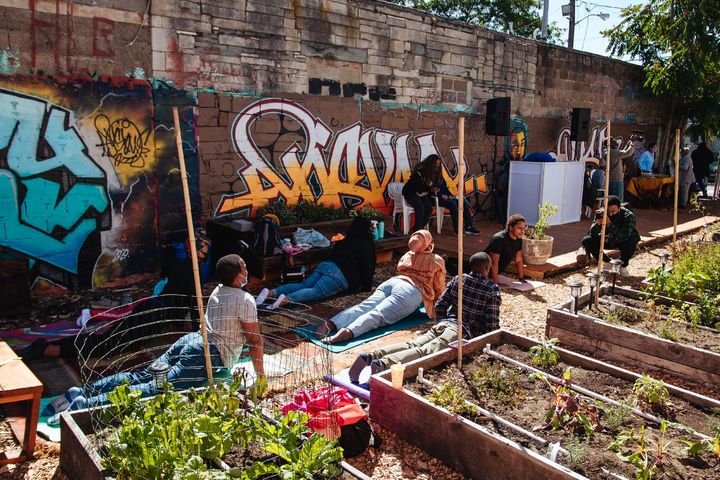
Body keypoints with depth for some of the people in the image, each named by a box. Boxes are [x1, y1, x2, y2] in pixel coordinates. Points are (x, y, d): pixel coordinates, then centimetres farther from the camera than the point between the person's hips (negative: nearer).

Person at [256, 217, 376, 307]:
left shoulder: (344, 241, 32)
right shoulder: (367, 245, 8)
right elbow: (367, 266, 3)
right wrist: (367, 286, 14)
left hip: (324, 264, 8)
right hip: (340, 274, -8)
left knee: (303, 285, -4)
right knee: (317, 291, -23)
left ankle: (271, 292, -24)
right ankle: (287, 299, -47)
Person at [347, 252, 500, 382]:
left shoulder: (457, 279, 20)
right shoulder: (492, 289, 5)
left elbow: (439, 308, 18)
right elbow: (492, 323, 1)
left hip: (444, 323, 6)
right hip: (465, 330, -6)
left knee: (412, 345, -13)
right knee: (427, 350, -26)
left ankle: (369, 356, -36)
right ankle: (384, 363, -51)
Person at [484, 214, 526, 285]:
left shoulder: (519, 239, -3)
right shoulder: (499, 239, -27)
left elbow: (519, 260, 7)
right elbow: (494, 262, -29)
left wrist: (521, 278, 5)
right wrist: (496, 283, -30)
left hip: (498, 273, 7)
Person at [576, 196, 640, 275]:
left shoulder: (628, 216, -28)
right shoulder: (601, 213, -20)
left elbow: (624, 237, -41)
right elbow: (592, 234, -22)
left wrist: (609, 224, -48)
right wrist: (598, 223, -42)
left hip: (623, 241, -3)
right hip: (607, 240, 3)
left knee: (630, 243, -38)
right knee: (586, 241, -21)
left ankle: (623, 266, -7)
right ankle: (607, 262, 0)